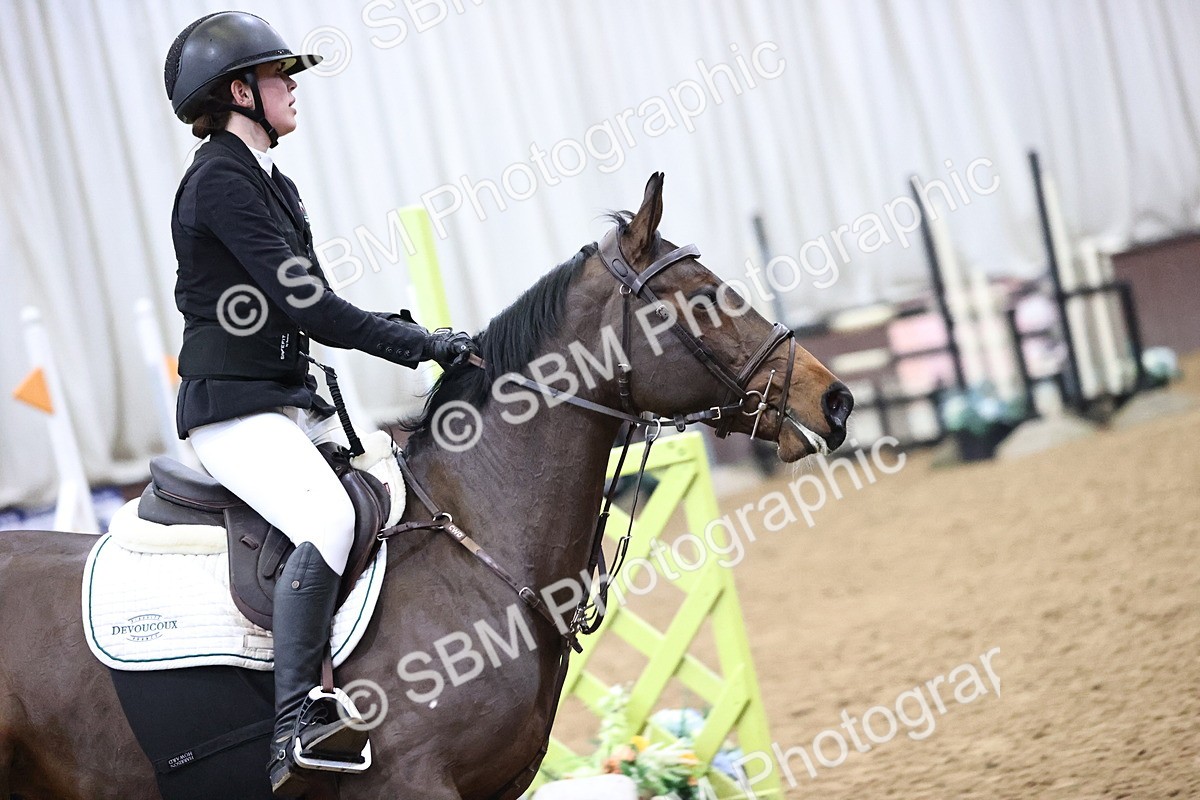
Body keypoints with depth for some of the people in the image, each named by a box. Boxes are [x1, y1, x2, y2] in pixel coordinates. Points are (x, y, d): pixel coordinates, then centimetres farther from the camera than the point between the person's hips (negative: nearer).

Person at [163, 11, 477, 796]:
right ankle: (297, 729, -34)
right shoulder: (219, 181, -12)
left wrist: (420, 334, 2)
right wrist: (420, 343, -17)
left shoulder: (274, 185, 18)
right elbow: (303, 304, -19)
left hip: (293, 403, 10)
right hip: (233, 408, -10)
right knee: (329, 518, -31)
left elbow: (316, 310, 17)